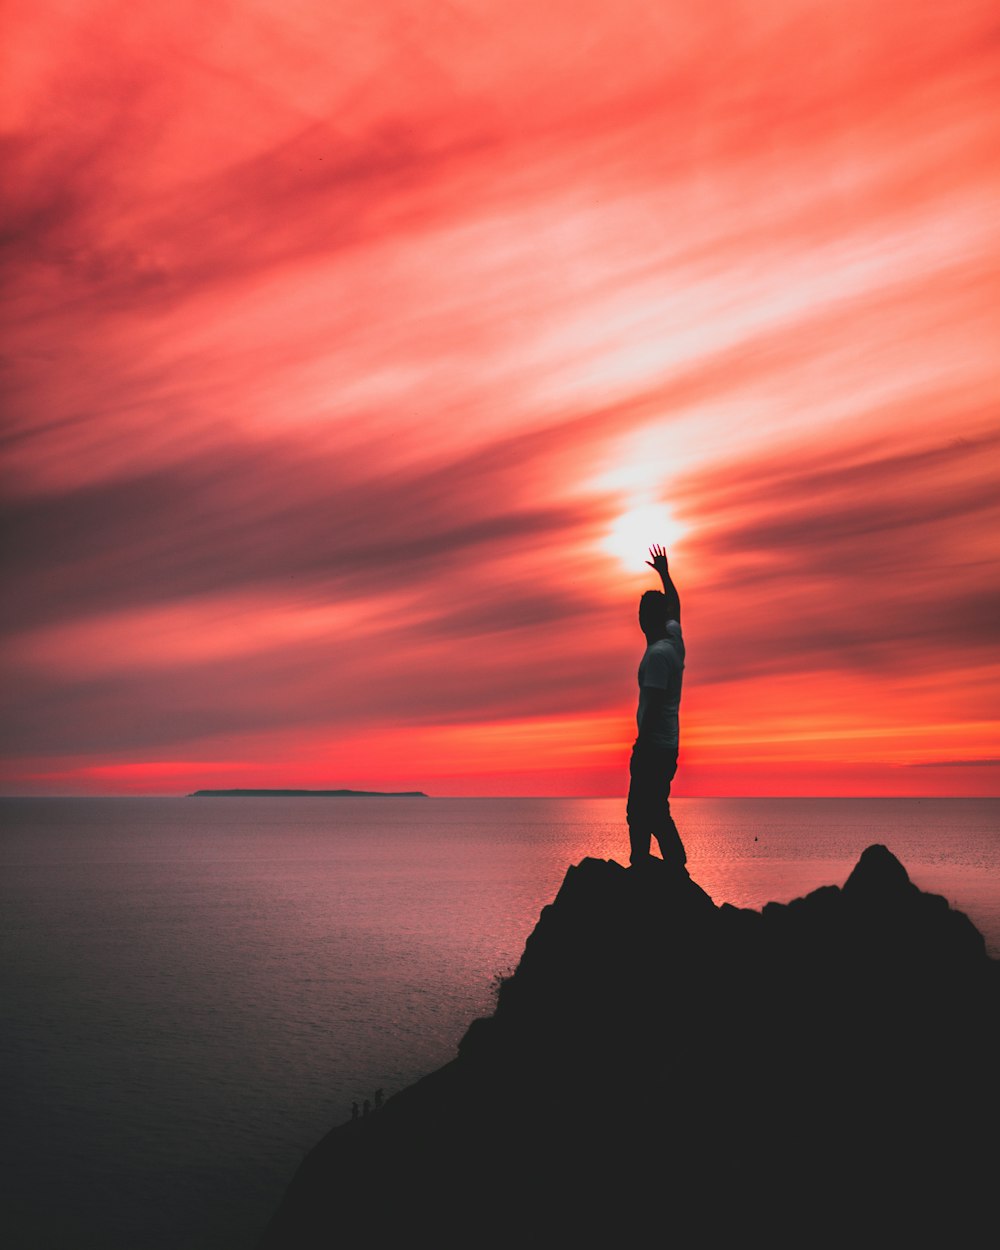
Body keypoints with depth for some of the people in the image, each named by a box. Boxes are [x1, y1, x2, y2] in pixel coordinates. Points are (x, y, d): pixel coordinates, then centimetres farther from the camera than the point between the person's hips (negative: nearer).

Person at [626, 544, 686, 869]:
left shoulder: (657, 653, -17)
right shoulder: (674, 640, 8)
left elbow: (653, 704, -21)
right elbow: (675, 605, 28)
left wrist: (641, 743, -17)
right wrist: (664, 573, 37)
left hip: (653, 746, -9)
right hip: (668, 744, 9)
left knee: (644, 812, -5)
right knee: (642, 811, 14)